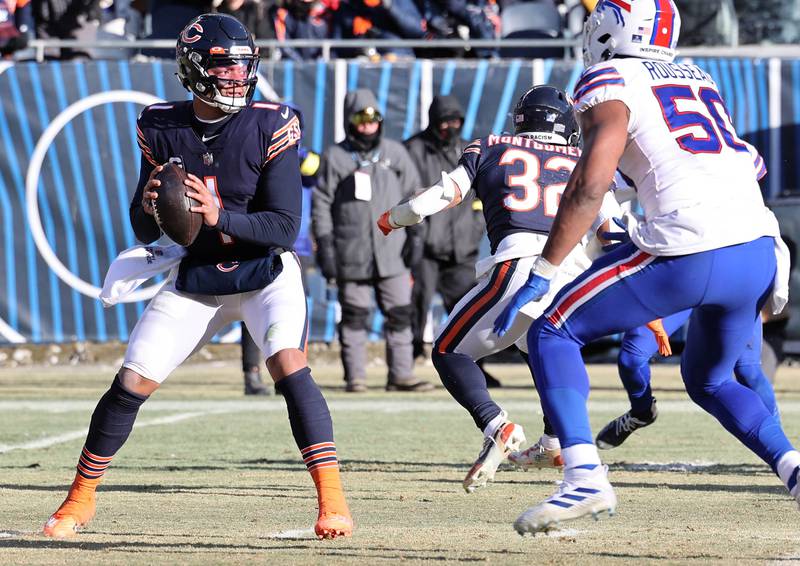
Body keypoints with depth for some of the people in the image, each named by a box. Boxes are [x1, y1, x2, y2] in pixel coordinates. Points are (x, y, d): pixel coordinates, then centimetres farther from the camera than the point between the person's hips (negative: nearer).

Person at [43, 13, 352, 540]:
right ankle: (81, 497, 18)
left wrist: (219, 216, -34)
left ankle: (332, 497, -26)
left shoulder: (270, 126, -17)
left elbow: (285, 228, -20)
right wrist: (149, 205, -24)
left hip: (265, 272, -3)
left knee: (289, 363, -28)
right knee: (131, 383, -1)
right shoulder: (162, 128, -7)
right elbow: (145, 232, -1)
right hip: (197, 277, 3)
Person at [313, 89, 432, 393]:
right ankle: (355, 376, 6)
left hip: (392, 252, 2)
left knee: (400, 313, 0)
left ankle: (401, 375, 4)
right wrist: (324, 246, -4)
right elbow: (321, 204, 2)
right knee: (354, 315, 0)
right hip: (351, 253, -2)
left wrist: (415, 235, 6)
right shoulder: (335, 157, 3)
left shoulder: (395, 152, 11)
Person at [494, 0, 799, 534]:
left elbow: (592, 180, -10)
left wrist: (542, 273, -9)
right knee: (709, 380, 30)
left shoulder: (611, 81, 2)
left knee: (553, 334, 8)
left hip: (690, 256, -7)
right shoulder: (699, 79, 23)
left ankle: (585, 477, -9)